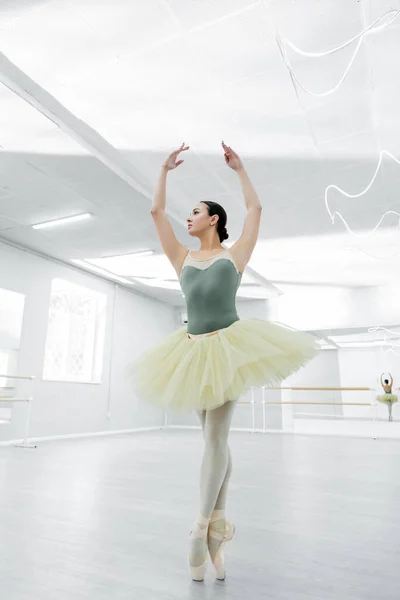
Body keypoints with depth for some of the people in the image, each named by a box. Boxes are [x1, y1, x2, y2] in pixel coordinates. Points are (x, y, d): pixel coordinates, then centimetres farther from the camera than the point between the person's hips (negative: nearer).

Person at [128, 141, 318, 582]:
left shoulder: (233, 255, 8)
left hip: (229, 347, -4)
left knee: (215, 437, -8)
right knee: (215, 440, 9)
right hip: (194, 350, 4)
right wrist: (166, 169, 20)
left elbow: (255, 208, 9)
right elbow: (156, 211, 15)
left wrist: (239, 168, 17)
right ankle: (218, 525, 18)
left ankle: (203, 529, 2)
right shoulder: (183, 259, 15)